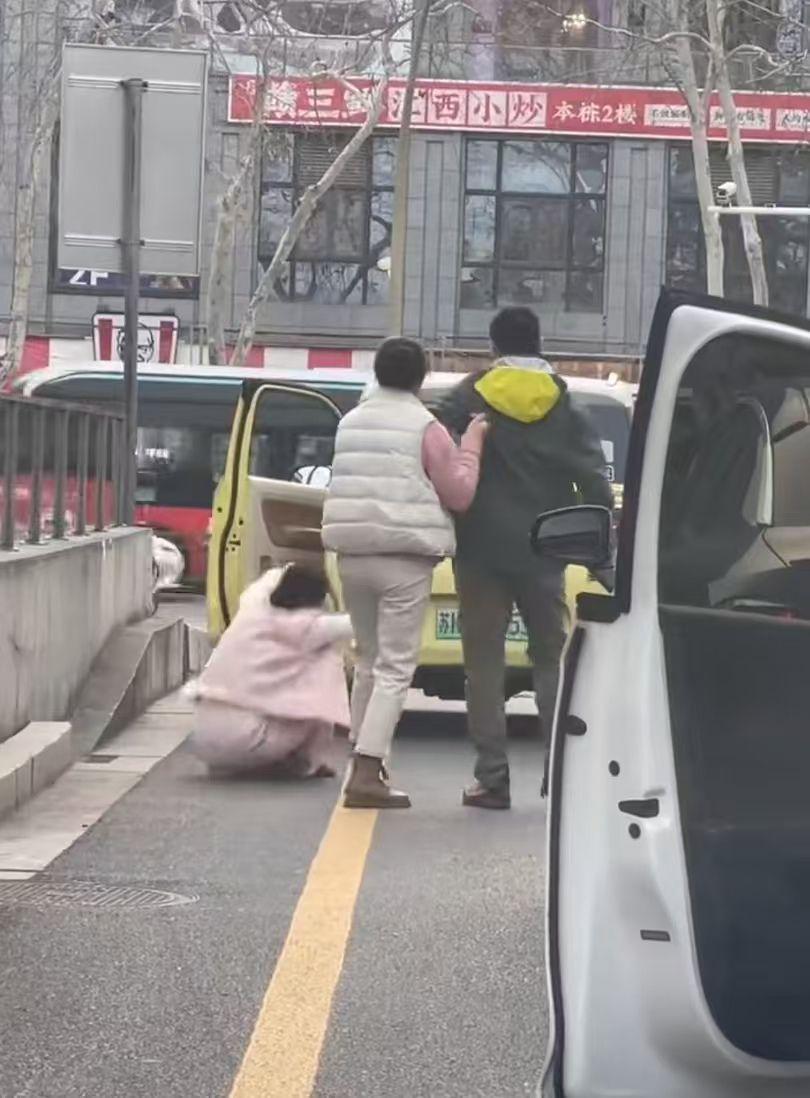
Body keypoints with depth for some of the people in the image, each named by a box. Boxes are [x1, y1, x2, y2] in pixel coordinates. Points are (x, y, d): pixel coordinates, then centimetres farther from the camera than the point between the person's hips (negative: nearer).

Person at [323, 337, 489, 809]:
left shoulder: (351, 423, 12)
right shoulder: (426, 429, -7)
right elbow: (459, 494, -5)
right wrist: (471, 445, 4)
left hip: (354, 554, 6)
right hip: (405, 560, -6)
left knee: (368, 660, 18)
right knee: (394, 667, -5)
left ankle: (365, 761, 21)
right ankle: (367, 773, -14)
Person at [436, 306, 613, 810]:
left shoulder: (470, 397, -1)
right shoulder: (564, 405, 3)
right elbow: (594, 481, 0)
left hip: (482, 549, -2)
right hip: (542, 552, 2)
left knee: (485, 663, 2)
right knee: (551, 657, 12)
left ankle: (493, 777, -2)